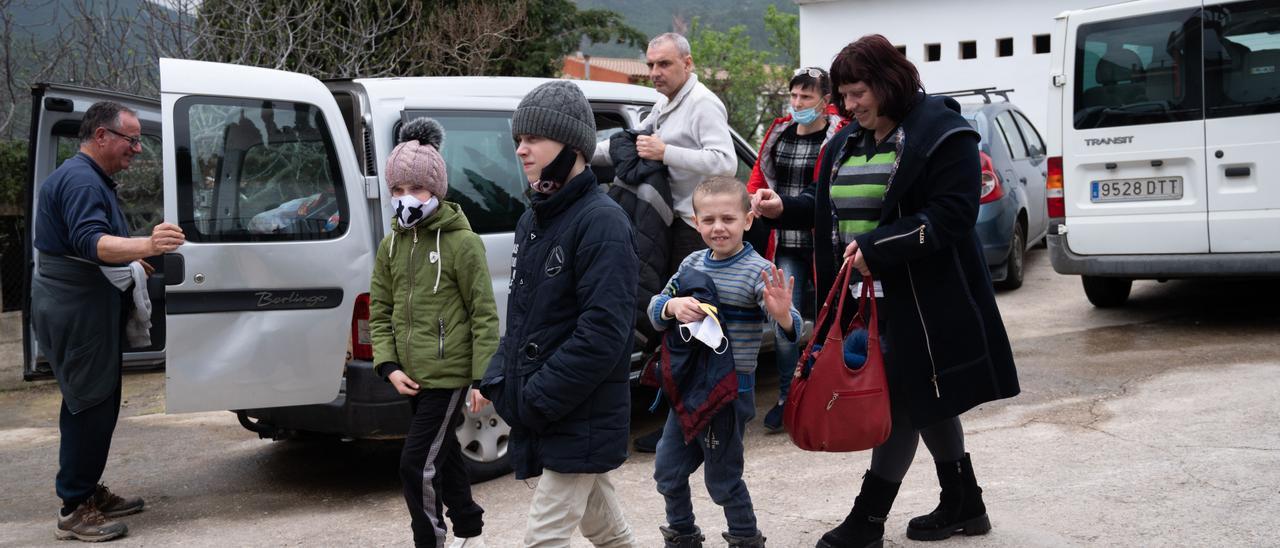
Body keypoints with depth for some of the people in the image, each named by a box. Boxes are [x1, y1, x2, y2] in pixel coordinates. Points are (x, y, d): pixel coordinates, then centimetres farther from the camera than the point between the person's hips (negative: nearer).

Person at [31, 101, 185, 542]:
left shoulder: (92, 178, 18)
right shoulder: (81, 180, -17)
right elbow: (90, 241, -33)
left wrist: (130, 262, 28)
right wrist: (145, 246, -48)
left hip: (84, 310, 11)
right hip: (78, 312, -11)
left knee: (92, 404, 17)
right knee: (92, 406, -8)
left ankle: (88, 493, 27)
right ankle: (75, 511, -3)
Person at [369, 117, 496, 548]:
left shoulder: (462, 243, -12)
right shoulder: (391, 245, 7)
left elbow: (484, 315, -11)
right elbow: (379, 310, 11)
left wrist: (483, 377, -13)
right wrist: (390, 366, -2)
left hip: (449, 374, -7)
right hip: (413, 376, 7)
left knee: (417, 464, -11)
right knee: (444, 455, 20)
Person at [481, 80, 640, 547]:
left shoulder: (602, 221, -16)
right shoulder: (533, 220, 11)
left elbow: (604, 331, -23)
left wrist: (539, 399, -21)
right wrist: (500, 378, 4)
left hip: (581, 420, -8)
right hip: (538, 415, 8)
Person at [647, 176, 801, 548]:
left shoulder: (758, 271, -14)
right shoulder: (692, 263, 4)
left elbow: (790, 330, -22)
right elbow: (655, 309, 4)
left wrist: (783, 316, -46)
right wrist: (673, 306, -19)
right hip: (687, 384, 6)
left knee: (722, 479, 5)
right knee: (668, 470, 15)